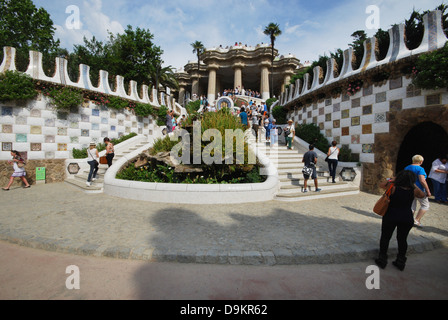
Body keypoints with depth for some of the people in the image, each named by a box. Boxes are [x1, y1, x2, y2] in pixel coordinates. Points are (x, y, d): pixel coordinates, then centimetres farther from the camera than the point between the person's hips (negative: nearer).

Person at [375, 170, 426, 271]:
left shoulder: (393, 188, -13)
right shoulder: (414, 190, -9)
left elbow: (381, 185, 4)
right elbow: (422, 195, 11)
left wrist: (392, 179, 11)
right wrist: (413, 184, 12)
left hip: (390, 217, -2)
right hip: (407, 219, 2)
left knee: (385, 238, 10)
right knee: (402, 240, 16)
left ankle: (382, 260, 18)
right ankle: (401, 262, 27)